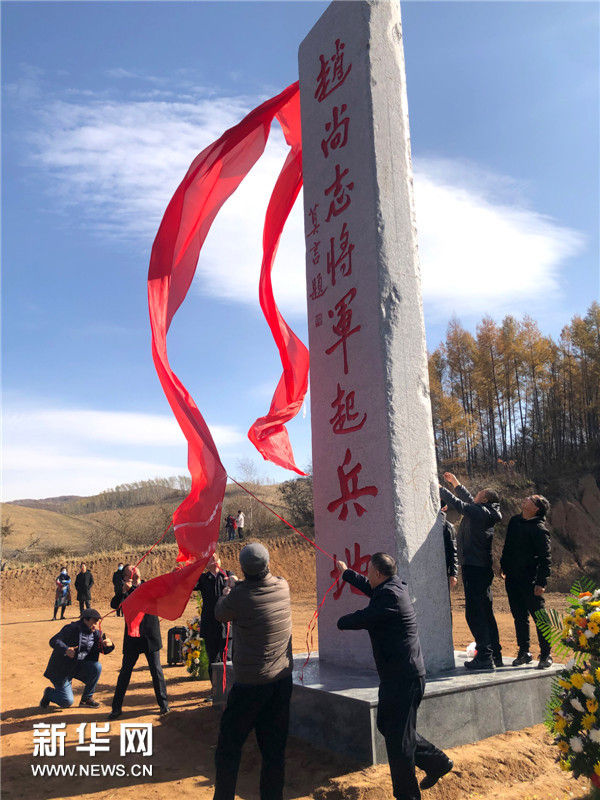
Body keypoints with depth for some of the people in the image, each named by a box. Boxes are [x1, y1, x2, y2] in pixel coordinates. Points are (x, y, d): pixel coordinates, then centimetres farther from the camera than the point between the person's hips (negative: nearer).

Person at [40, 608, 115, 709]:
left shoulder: (95, 633, 1)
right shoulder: (72, 628, -19)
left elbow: (103, 649, 2)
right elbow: (54, 641, -26)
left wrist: (108, 645, -23)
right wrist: (65, 649, -45)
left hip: (78, 666, 6)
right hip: (62, 668, -6)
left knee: (97, 666, -21)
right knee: (67, 702, -12)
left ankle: (86, 698, -1)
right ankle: (49, 693, 21)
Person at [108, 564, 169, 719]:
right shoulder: (125, 590, 3)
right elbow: (114, 604, -11)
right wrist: (124, 591, -24)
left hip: (150, 636, 0)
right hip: (132, 637, 0)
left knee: (156, 670, 3)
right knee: (125, 672, 6)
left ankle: (163, 704, 17)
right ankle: (117, 707, 20)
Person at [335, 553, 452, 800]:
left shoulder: (390, 595, -22)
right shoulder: (394, 587, 9)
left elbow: (361, 619, -22)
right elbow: (370, 588, 30)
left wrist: (341, 622, 0)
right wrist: (346, 572, 43)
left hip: (403, 678, -10)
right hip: (399, 675, 10)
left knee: (397, 738, 1)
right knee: (386, 724, 21)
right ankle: (437, 762, 30)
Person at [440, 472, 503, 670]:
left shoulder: (480, 512, -12)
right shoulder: (486, 514, 14)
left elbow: (457, 503, -7)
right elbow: (469, 501, 30)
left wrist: (439, 488, 6)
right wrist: (455, 483, 36)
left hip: (474, 568, -10)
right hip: (483, 568, 10)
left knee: (474, 613, -7)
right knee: (485, 613, 15)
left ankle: (485, 657, -7)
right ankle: (495, 655, 22)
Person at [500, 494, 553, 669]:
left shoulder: (539, 529, -13)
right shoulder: (514, 521, 9)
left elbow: (545, 558, -14)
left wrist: (541, 582, -17)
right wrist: (504, 566, 23)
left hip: (530, 580, -7)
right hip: (512, 579, 7)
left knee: (540, 617, 2)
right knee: (519, 616, 13)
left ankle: (546, 655, 14)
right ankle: (524, 653, 24)